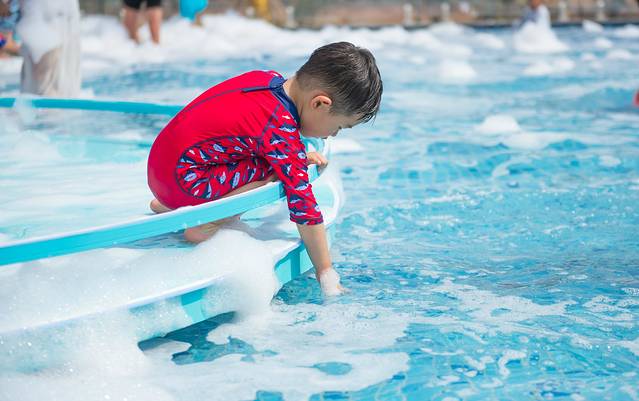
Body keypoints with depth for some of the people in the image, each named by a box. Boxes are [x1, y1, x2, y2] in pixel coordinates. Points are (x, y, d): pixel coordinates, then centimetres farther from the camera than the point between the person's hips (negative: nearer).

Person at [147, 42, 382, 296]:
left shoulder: (270, 79, 4)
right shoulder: (281, 130, -20)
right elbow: (303, 207, -17)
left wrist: (299, 156, 15)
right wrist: (327, 275, -10)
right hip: (183, 182, -10)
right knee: (283, 173, -17)